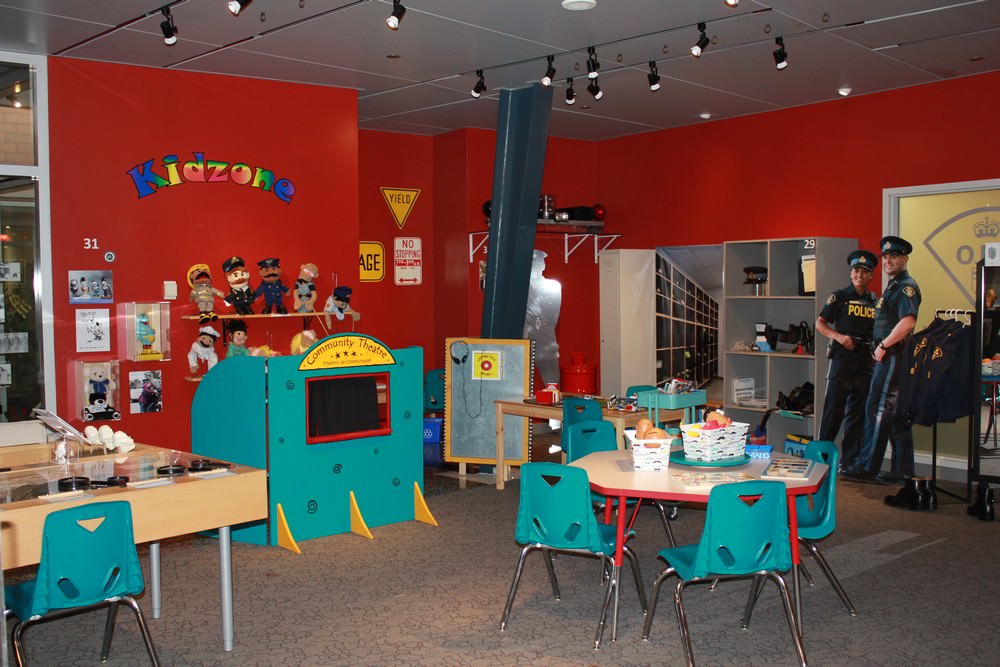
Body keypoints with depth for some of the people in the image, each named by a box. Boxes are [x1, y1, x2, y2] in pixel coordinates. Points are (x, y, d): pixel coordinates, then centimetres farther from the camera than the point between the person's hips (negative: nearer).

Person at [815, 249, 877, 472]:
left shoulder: (875, 302, 15)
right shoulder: (839, 297, 3)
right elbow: (819, 324, 0)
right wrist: (838, 336, -15)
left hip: (865, 363, 4)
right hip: (842, 360, -4)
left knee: (858, 413, 6)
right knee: (834, 409, -5)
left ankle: (850, 460, 13)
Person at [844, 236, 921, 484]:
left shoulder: (906, 286, -11)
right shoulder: (893, 286, 21)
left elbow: (907, 322, -25)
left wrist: (883, 346, -17)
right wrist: (881, 348, 14)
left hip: (893, 356, -10)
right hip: (888, 357, 10)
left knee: (877, 410, -7)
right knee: (897, 414, 11)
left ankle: (867, 466, -2)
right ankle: (902, 471, 16)